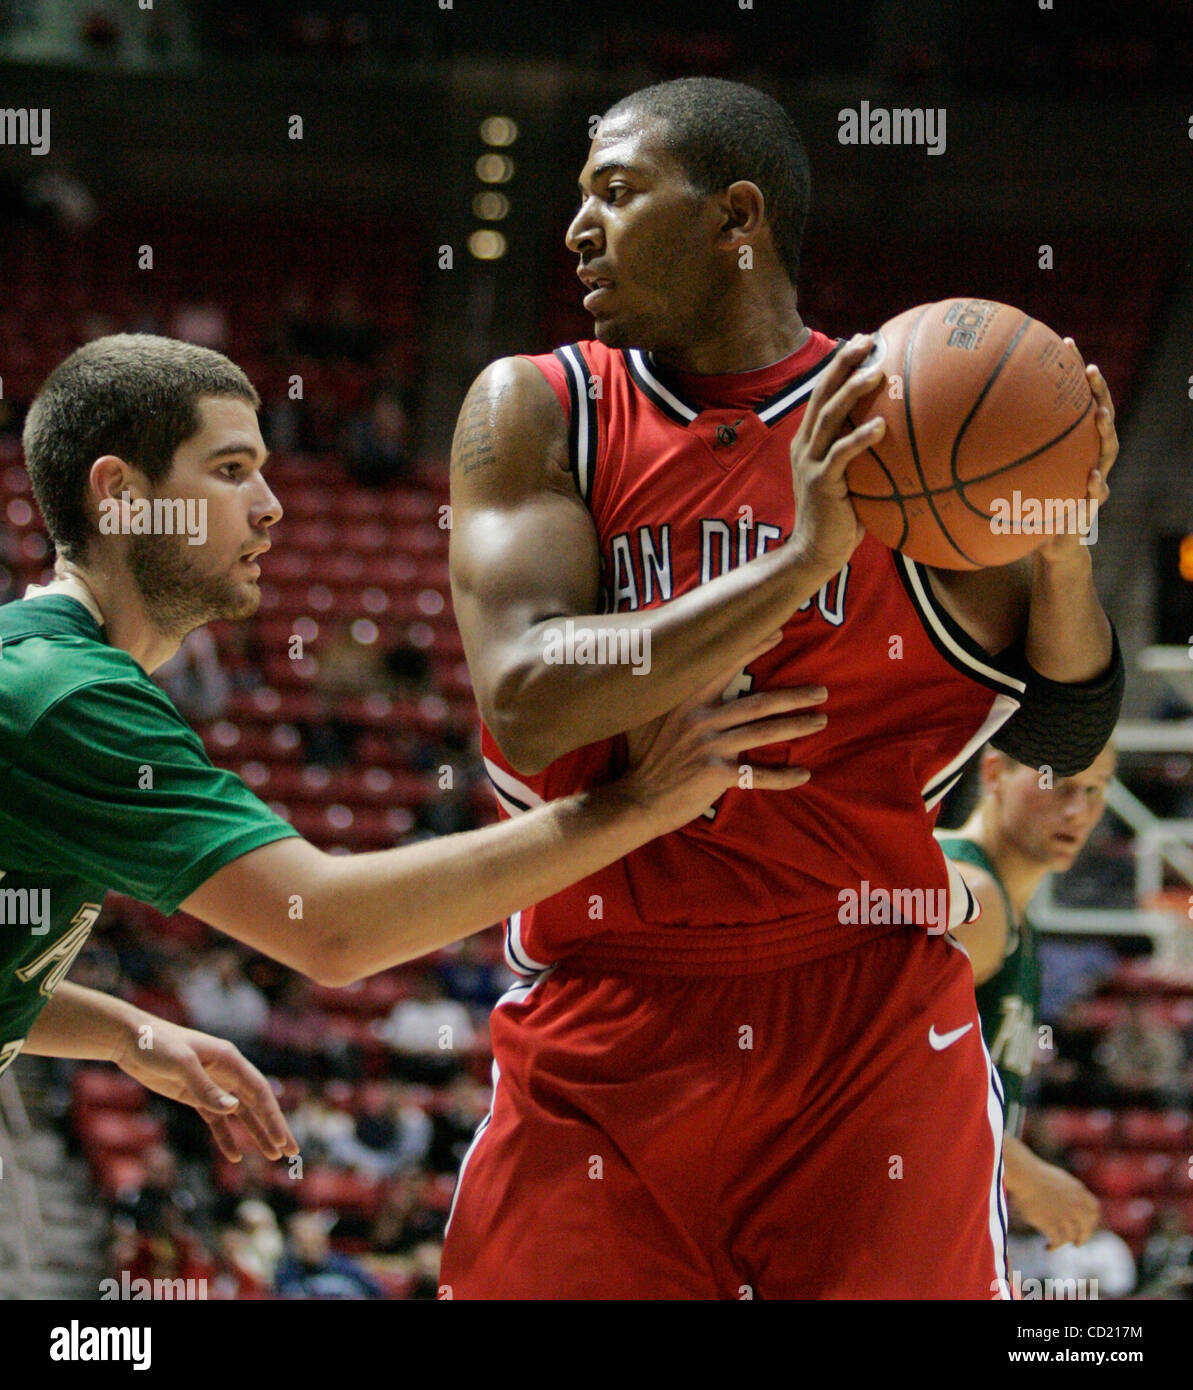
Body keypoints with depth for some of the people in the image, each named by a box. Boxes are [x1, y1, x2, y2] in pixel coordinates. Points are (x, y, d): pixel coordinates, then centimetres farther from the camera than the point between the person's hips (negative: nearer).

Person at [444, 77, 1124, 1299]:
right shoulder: (536, 412, 0)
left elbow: (1059, 740, 8)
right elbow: (524, 704, -16)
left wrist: (1062, 549, -12)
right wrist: (802, 562, -24)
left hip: (874, 1035, 0)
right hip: (601, 1046, 0)